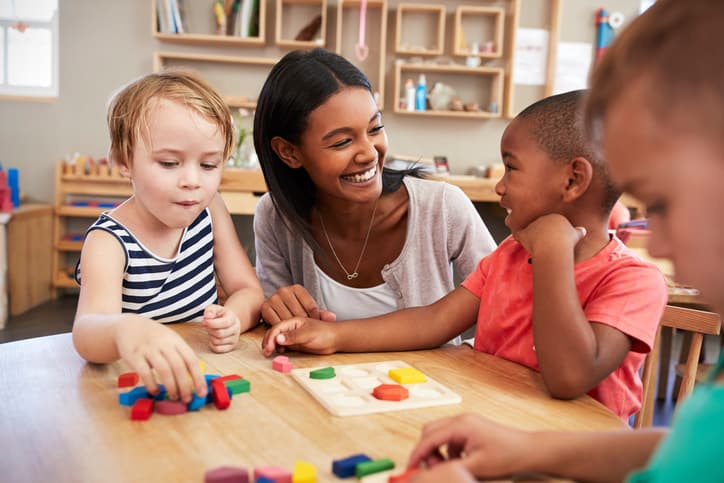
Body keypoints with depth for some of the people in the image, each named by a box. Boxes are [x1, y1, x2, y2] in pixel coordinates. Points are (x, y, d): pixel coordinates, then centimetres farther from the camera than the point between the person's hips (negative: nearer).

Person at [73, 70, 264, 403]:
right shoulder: (109, 241, -15)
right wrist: (125, 330, -56)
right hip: (139, 383, -5)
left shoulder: (209, 209, 0)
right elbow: (87, 329, -32)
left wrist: (232, 317, -22)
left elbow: (249, 290, 2)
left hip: (206, 375, 5)